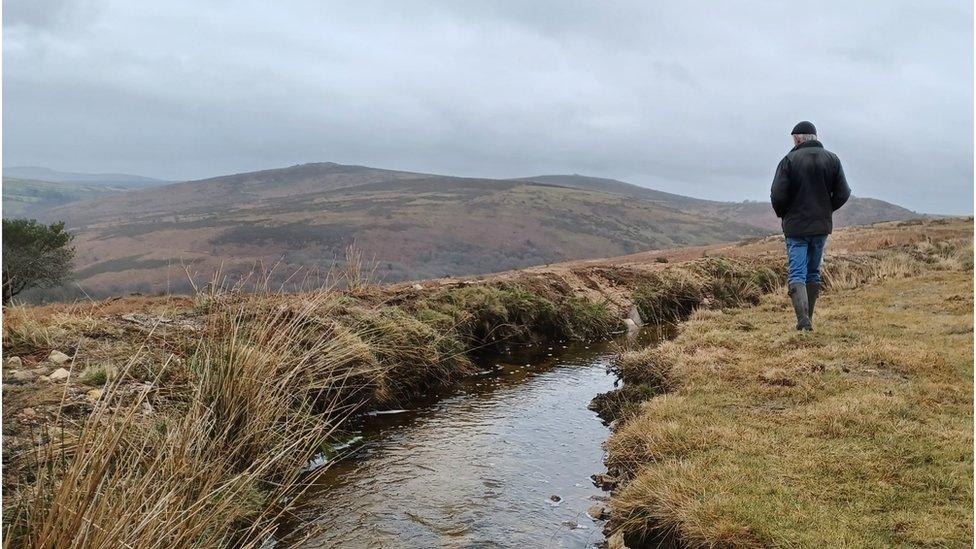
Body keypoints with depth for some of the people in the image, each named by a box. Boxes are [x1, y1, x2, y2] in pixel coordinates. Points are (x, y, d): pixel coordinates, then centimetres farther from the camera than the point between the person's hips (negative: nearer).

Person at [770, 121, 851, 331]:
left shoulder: (789, 160, -8)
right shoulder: (832, 159, 5)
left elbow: (777, 195, -13)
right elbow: (843, 194, 3)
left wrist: (782, 214, 6)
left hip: (796, 226, -4)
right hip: (822, 226, 4)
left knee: (797, 273, -5)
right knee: (813, 273, 15)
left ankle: (803, 318, -21)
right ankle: (808, 319, 20)